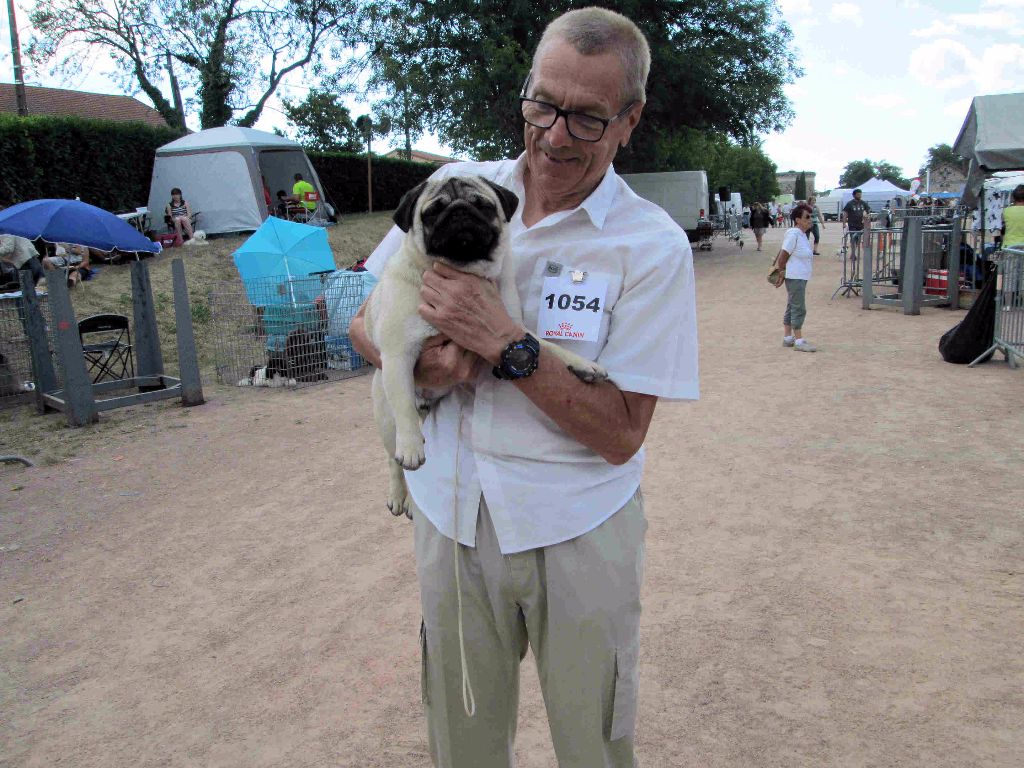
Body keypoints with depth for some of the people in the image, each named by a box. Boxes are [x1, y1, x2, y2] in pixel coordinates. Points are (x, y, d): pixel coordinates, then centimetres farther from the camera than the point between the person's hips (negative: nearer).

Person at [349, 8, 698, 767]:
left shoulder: (653, 245, -12)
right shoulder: (455, 187, -1)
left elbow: (621, 434, -15)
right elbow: (362, 314, 6)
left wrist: (503, 342, -25)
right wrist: (419, 360, -15)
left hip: (577, 531, -2)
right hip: (451, 512, 3)